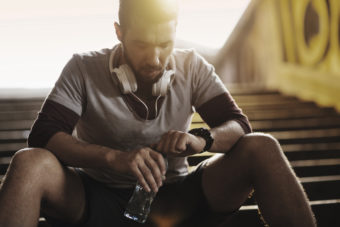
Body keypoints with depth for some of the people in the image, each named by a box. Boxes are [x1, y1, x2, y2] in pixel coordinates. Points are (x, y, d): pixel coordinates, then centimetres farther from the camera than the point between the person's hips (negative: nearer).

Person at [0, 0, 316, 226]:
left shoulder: (192, 68, 1)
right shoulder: (84, 70, -7)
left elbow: (238, 125, -3)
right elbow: (42, 135, -17)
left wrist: (201, 138, -27)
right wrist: (114, 157, -34)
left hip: (173, 201, 2)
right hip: (99, 201, -1)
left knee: (261, 147, -19)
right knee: (29, 163, -32)